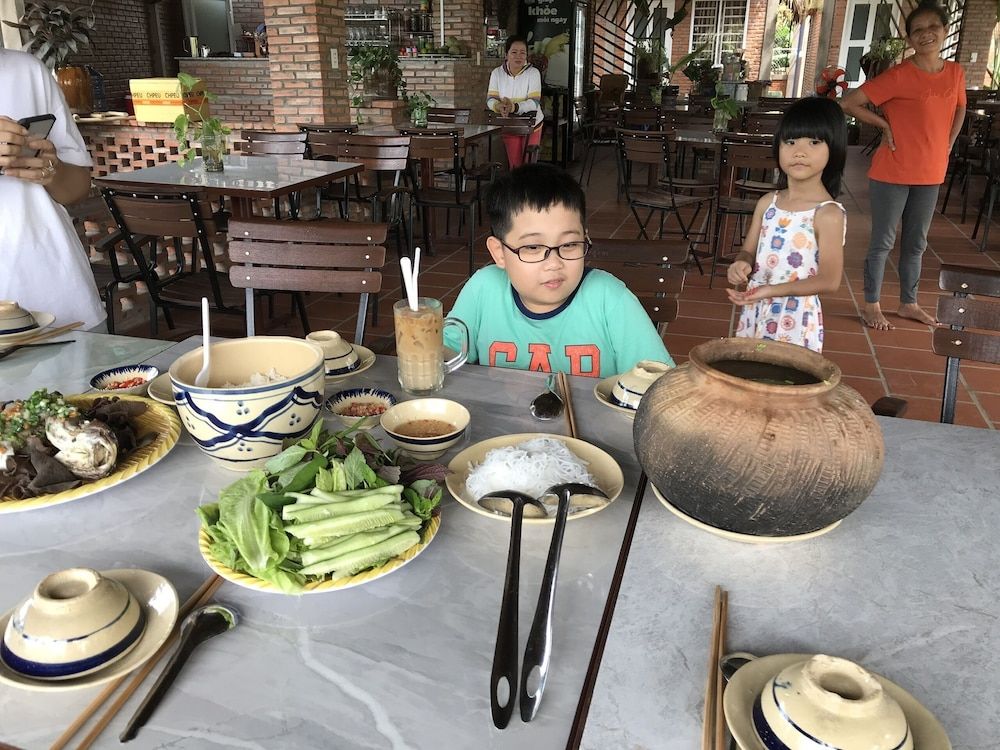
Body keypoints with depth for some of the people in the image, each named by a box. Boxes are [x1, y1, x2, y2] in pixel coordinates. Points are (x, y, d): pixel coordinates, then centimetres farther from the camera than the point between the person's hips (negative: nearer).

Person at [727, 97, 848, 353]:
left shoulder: (828, 214, -13)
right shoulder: (767, 203, 4)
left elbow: (829, 280, -15)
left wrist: (772, 290, -24)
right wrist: (741, 264, -12)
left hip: (794, 321, -5)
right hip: (755, 313, 5)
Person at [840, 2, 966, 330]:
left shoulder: (955, 73, 5)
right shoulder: (898, 76, -13)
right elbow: (849, 103, -15)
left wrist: (947, 145, 12)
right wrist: (885, 125, -12)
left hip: (930, 175, 6)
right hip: (892, 173, -6)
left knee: (916, 243, 14)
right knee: (883, 241, 2)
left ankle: (908, 303, 27)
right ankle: (872, 305, 13)